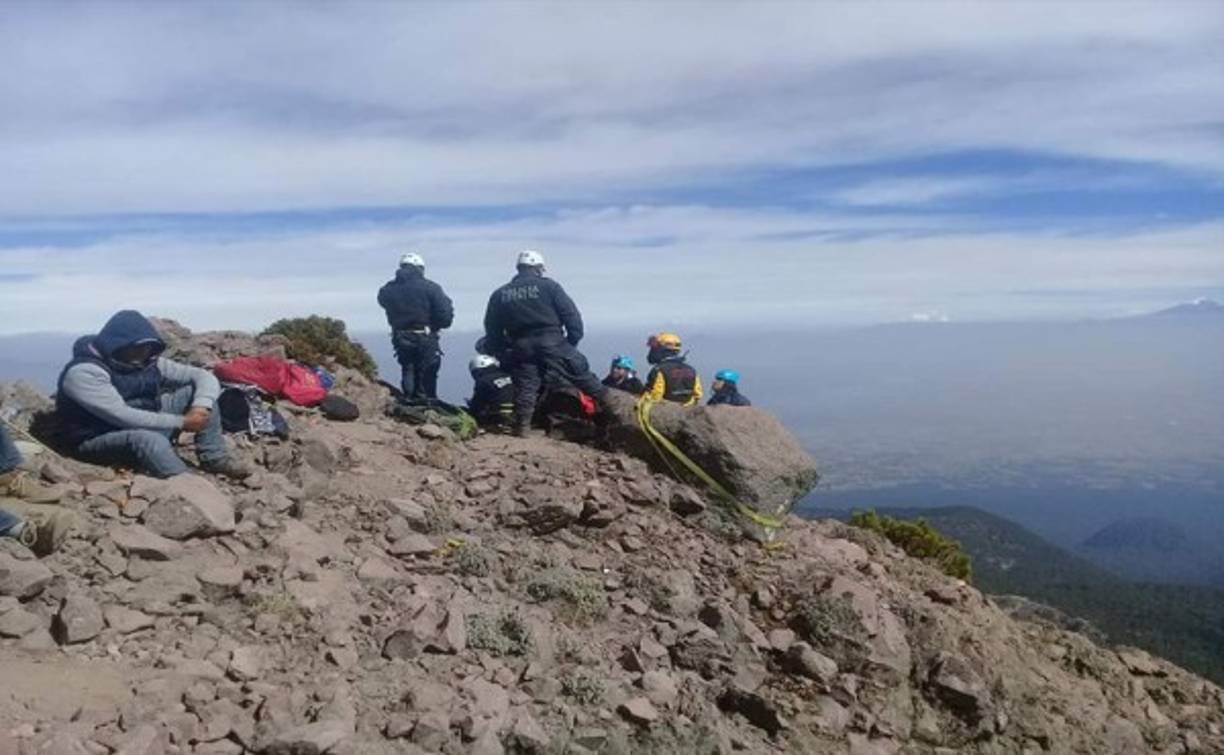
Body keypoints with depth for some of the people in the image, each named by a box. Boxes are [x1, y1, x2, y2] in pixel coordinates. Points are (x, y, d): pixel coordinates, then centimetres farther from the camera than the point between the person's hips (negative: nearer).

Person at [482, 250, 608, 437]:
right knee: (581, 372, 6)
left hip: (521, 348, 3)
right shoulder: (548, 286, 3)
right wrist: (574, 338, 8)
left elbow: (492, 330, 15)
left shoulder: (500, 295, 13)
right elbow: (571, 314, -1)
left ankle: (522, 426, -1)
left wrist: (496, 351, 24)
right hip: (552, 342, -3)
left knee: (525, 386, 6)